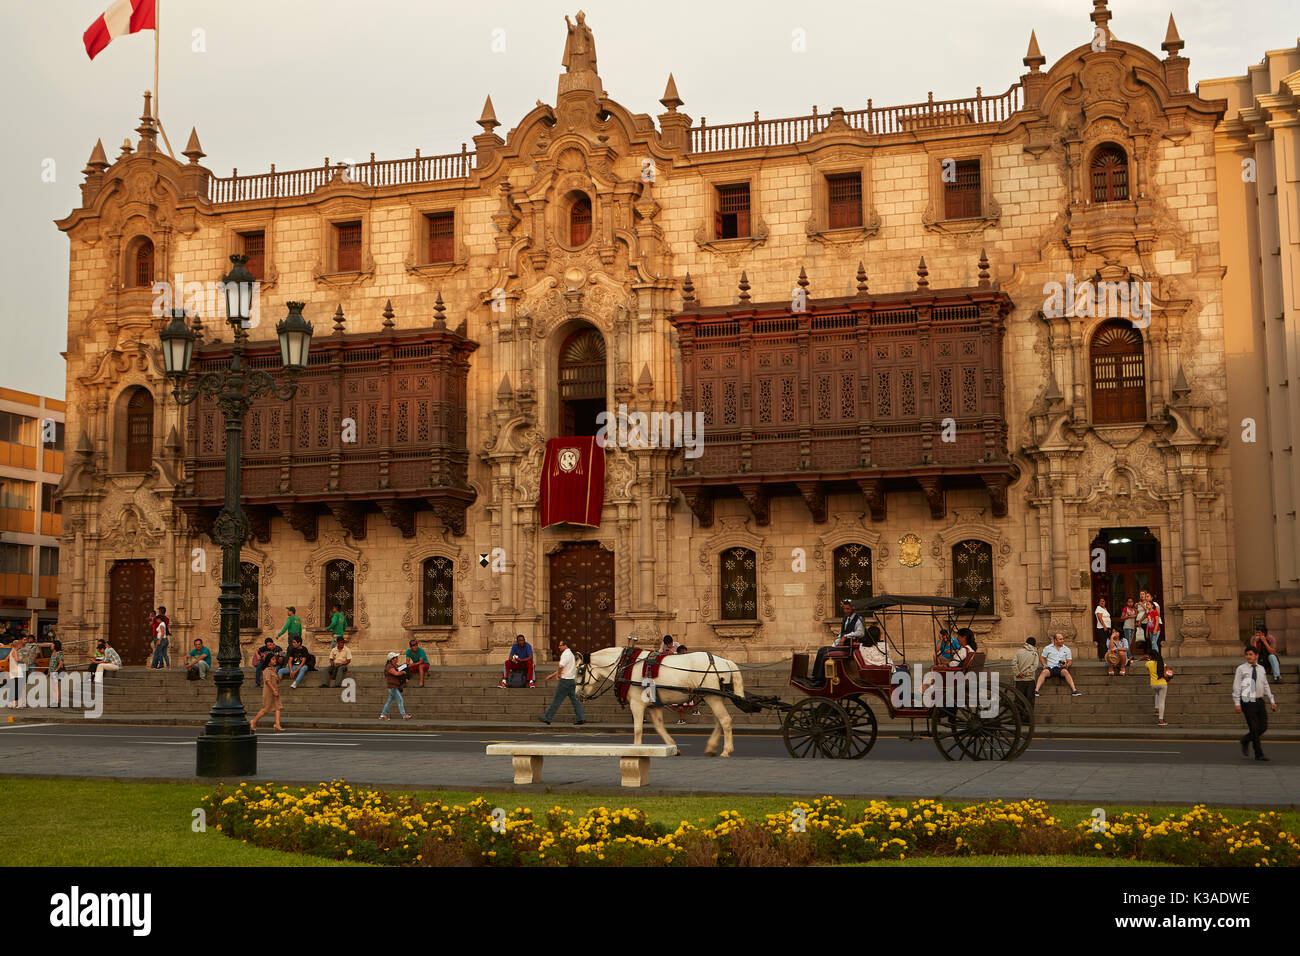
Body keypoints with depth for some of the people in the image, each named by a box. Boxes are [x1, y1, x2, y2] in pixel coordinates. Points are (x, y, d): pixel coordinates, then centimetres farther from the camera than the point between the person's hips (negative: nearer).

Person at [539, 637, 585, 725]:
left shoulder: (566, 654, -13)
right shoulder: (570, 654, 19)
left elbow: (561, 666, -29)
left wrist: (558, 674, -10)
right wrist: (552, 675, 26)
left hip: (565, 680, -10)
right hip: (572, 680, 10)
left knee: (557, 700, -5)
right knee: (574, 699, 8)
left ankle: (548, 718, 0)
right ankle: (581, 718, 2)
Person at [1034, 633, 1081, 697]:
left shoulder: (1066, 649, 16)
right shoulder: (1047, 648, 14)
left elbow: (1070, 661, 16)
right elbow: (1043, 658, 18)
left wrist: (1066, 665, -6)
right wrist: (1044, 664, -3)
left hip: (1060, 668, 0)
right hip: (1050, 667, 0)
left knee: (1065, 671, -34)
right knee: (1044, 672, -34)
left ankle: (1074, 690, -40)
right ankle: (1036, 690, -42)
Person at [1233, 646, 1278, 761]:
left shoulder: (1261, 669, 12)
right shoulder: (1241, 669, -3)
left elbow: (1266, 686, 17)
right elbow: (1236, 687, -5)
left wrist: (1272, 701, 12)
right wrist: (1237, 703, -11)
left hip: (1259, 701, 5)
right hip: (1247, 702, -5)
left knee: (1263, 727, 1)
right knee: (1254, 728, -6)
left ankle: (1246, 740, 26)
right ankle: (1259, 754, 2)